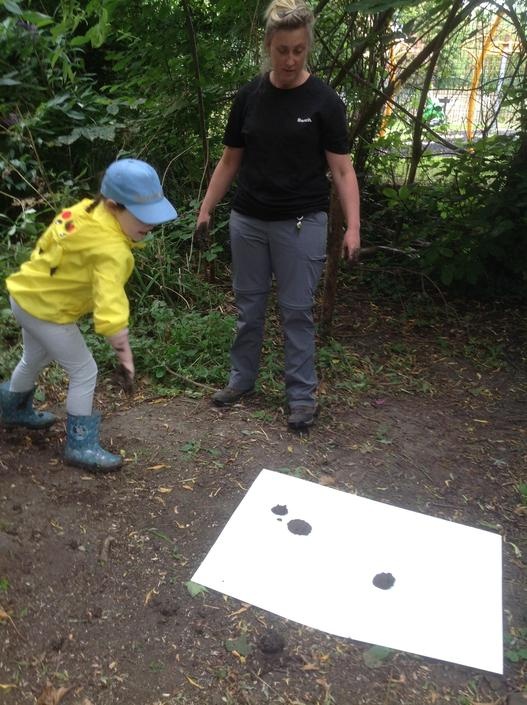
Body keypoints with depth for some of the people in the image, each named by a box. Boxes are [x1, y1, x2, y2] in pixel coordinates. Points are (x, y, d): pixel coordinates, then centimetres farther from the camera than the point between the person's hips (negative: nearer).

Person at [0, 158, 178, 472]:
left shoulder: (87, 208, -6)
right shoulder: (111, 249, -33)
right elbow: (110, 311, -42)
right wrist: (125, 356, -37)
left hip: (27, 294, 10)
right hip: (46, 309, -10)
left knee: (35, 359, 32)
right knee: (85, 372, 2)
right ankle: (80, 446, 15)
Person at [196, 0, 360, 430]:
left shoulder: (324, 100, -5)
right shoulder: (250, 96, 4)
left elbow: (341, 169, -8)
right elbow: (230, 160, 10)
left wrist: (353, 226, -18)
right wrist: (207, 208, 6)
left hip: (301, 223, -3)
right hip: (248, 220, 4)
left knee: (297, 310, 1)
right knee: (248, 305, 12)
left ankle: (303, 395, 14)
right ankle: (242, 378, 28)